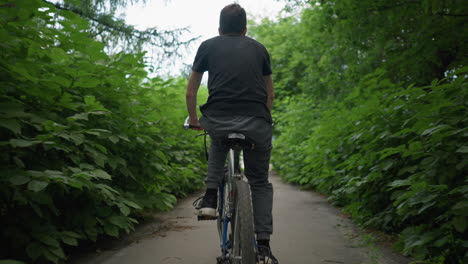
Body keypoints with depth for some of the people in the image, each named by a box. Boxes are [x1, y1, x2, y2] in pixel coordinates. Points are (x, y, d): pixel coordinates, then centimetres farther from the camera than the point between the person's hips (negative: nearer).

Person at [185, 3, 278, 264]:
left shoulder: (208, 46, 17)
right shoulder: (259, 48, 20)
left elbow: (191, 92, 19)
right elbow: (270, 94, 27)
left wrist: (194, 121, 34)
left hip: (217, 121, 0)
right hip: (257, 124, 1)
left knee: (219, 142, 36)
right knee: (261, 182, 19)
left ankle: (211, 197, 19)